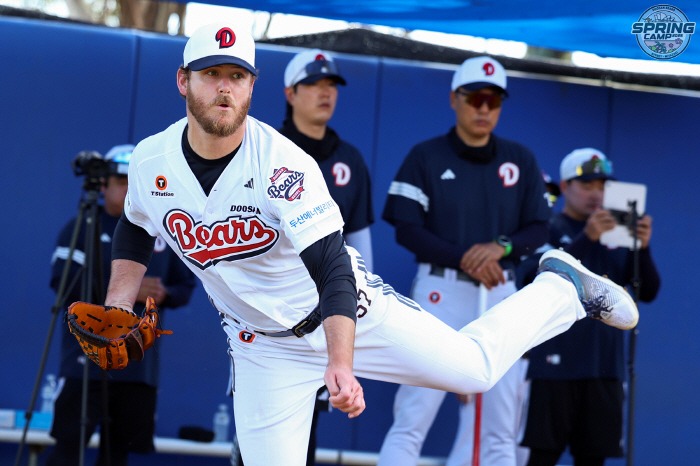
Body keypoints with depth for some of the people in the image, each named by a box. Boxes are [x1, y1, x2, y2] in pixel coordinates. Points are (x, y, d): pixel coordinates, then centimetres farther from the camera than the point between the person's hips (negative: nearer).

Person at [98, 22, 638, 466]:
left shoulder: (284, 164, -28)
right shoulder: (150, 161, -12)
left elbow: (332, 270, -34)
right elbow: (136, 231, 10)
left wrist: (341, 363, -48)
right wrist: (116, 311, -5)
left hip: (350, 308, -3)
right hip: (263, 344, 3)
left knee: (474, 365, 0)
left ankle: (561, 287, 27)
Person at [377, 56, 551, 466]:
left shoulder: (521, 161, 12)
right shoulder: (426, 157, 3)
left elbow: (539, 230, 9)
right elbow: (407, 229, -4)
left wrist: (501, 246, -11)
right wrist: (464, 258, -16)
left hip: (501, 295, 3)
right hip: (441, 290, -3)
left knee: (502, 431, 3)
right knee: (412, 419, -10)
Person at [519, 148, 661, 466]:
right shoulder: (549, 230, 1)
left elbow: (648, 293, 7)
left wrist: (643, 248, -12)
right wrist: (587, 237, -29)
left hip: (605, 367, 4)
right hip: (557, 365, -4)